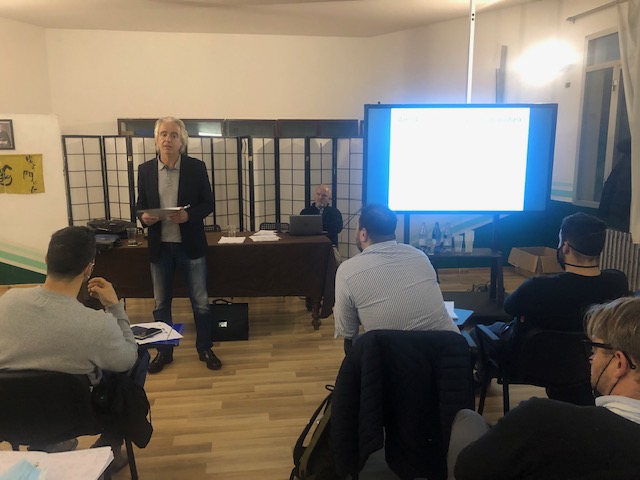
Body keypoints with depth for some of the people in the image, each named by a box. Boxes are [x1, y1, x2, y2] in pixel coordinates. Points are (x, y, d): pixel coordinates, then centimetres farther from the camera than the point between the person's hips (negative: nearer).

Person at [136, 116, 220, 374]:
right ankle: (164, 351, 29)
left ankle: (205, 349, 24)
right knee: (161, 303, 13)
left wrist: (189, 215, -21)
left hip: (190, 245, -2)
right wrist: (143, 216, -14)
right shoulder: (145, 169, 2)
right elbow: (140, 205, 8)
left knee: (200, 301, 7)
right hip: (159, 246, 2)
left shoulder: (196, 167, -5)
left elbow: (208, 203, -3)